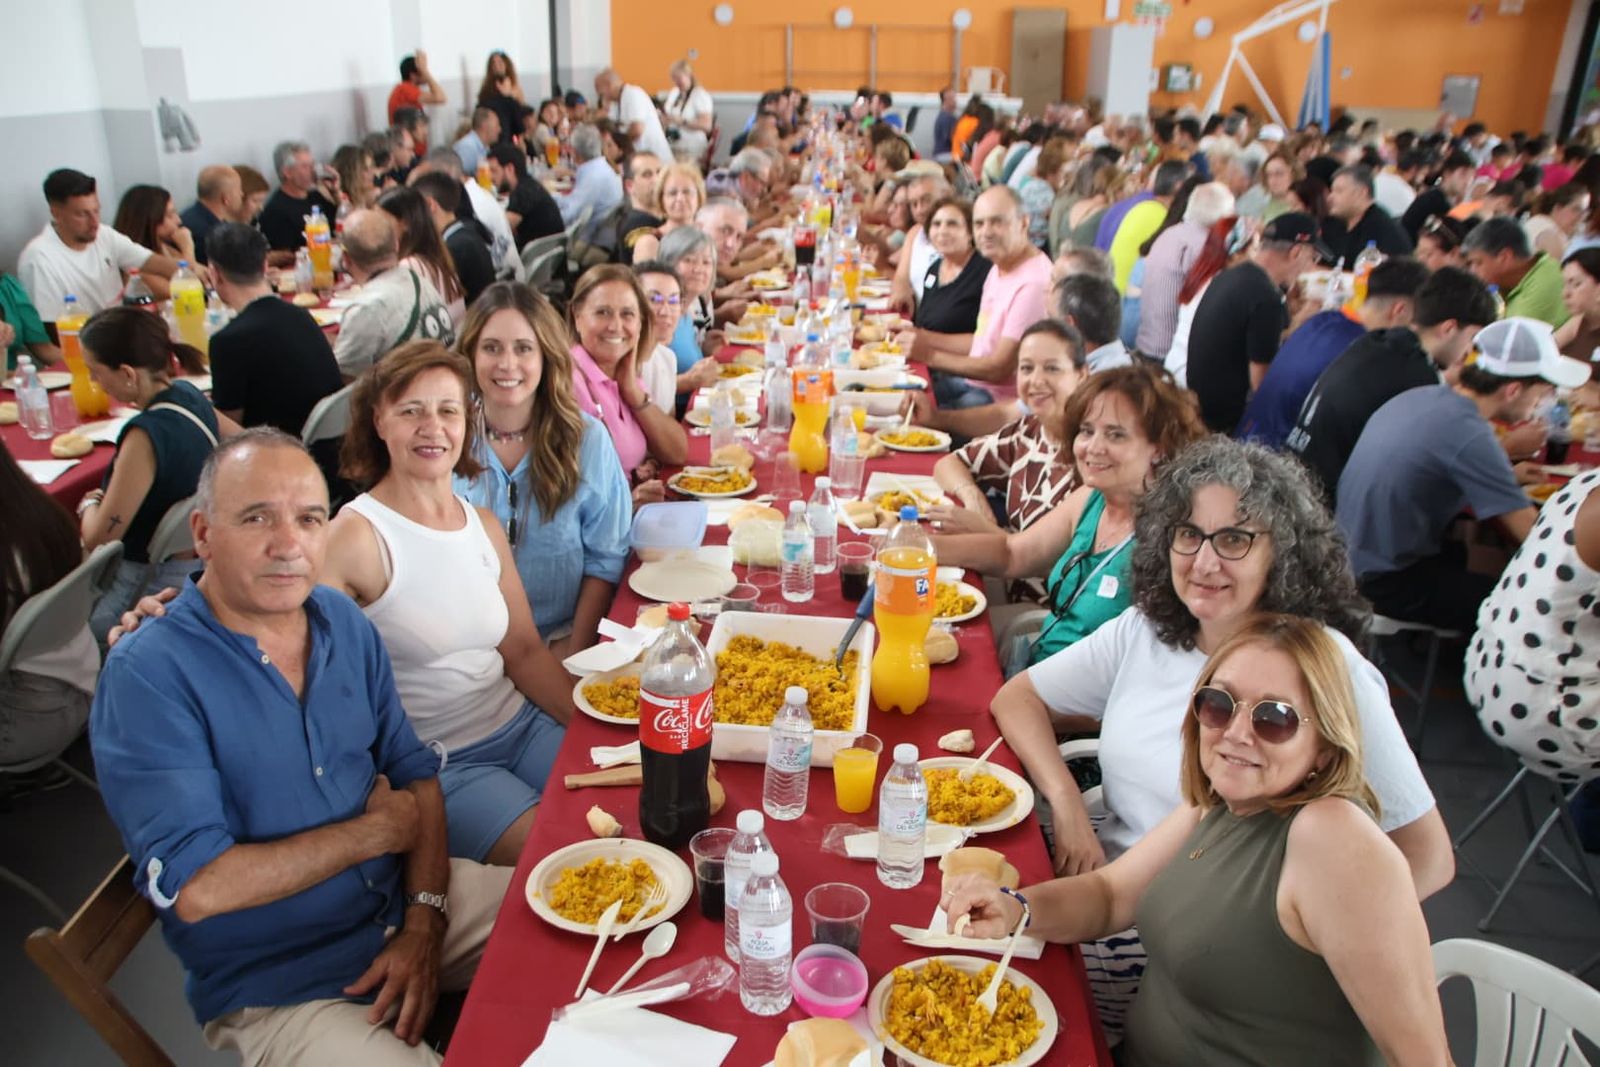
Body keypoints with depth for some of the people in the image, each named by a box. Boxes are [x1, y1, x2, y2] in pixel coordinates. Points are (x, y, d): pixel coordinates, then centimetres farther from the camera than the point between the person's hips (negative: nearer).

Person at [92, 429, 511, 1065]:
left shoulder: (345, 623, 2)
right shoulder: (145, 675, -17)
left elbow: (416, 774, 4)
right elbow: (194, 888, -23)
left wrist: (424, 923, -10)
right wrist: (378, 830, -13)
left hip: (405, 902, 6)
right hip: (275, 988, -5)